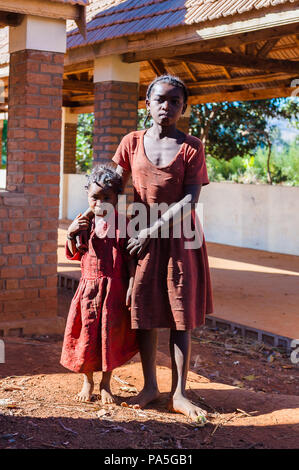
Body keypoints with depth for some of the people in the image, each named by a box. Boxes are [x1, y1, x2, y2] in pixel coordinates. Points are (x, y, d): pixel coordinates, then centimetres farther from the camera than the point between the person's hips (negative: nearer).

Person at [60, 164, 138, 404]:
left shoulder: (123, 223, -2)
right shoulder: (84, 222, 4)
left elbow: (130, 257, -3)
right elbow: (73, 255, 9)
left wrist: (131, 285, -10)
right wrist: (71, 234, -8)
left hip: (114, 288, -2)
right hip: (88, 286, 2)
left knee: (111, 333, 4)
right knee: (86, 332, 5)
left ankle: (106, 384, 20)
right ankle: (88, 381, 24)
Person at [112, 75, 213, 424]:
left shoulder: (191, 148, -5)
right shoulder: (132, 143, 3)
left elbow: (190, 200, -12)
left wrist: (153, 231, -18)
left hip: (178, 234, -2)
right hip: (141, 233, 2)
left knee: (180, 314, 1)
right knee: (144, 308, 4)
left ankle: (178, 394, 7)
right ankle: (150, 386, 18)